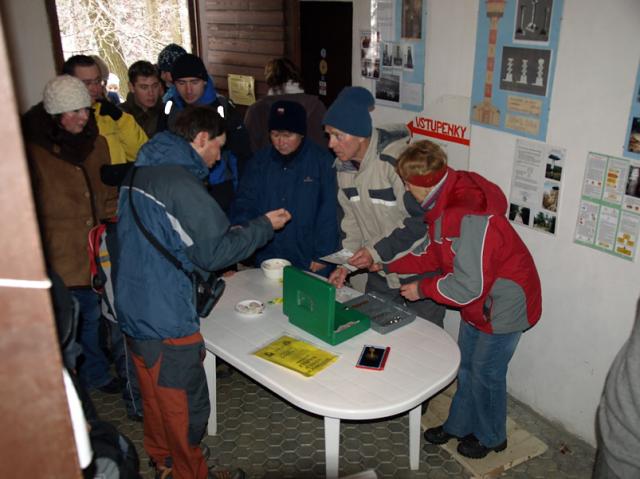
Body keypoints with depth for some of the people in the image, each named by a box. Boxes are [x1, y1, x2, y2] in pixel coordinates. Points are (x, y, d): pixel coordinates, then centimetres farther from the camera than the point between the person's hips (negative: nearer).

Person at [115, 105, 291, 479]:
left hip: (134, 308, 10)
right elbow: (213, 252, -16)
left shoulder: (139, 172, 8)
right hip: (167, 318, -10)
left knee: (155, 393, 25)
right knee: (185, 405, 9)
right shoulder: (181, 182, -21)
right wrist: (264, 226, -5)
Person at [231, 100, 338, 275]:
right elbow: (245, 202, 4)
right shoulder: (260, 161, 6)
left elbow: (329, 214, -7)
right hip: (267, 259, 3)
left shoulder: (322, 161, -6)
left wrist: (322, 256, -11)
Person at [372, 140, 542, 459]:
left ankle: (491, 437, 34)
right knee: (466, 365, 20)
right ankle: (459, 425, 41)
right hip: (478, 301, 9)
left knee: (486, 372, 9)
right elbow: (432, 252, 10)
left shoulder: (471, 216, -35)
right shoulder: (444, 203, -5)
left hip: (504, 304, -8)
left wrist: (423, 289, -19)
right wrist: (389, 266, 7)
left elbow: (469, 285, -32)